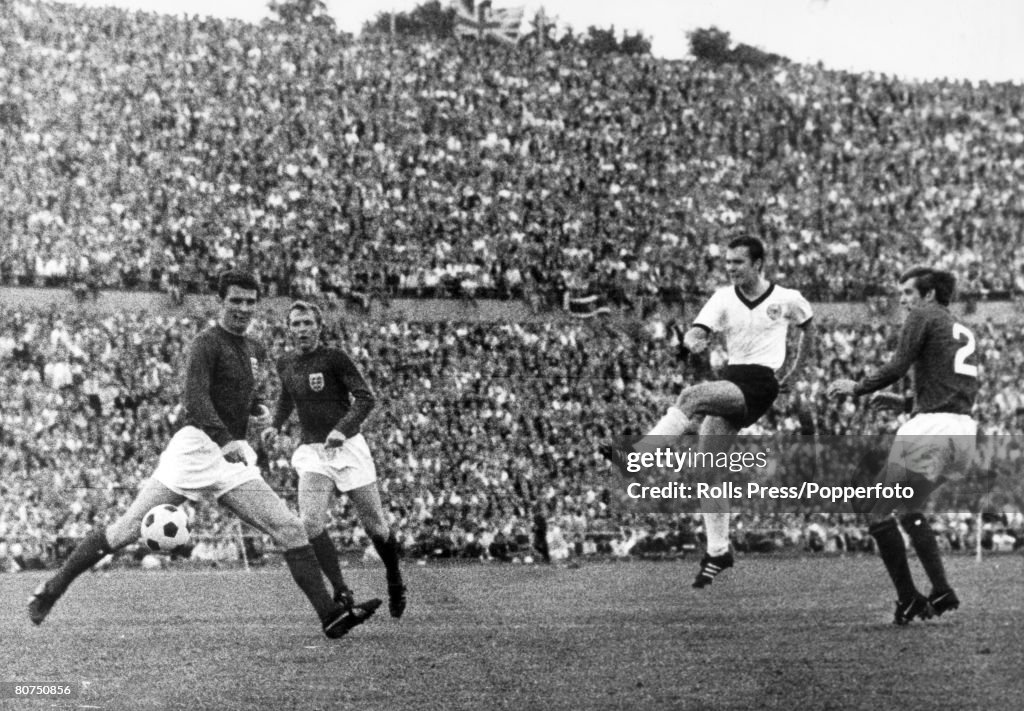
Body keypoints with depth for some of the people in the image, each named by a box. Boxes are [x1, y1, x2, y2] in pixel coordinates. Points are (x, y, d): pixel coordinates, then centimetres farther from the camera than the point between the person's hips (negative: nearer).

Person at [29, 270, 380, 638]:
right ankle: (51, 590, 6)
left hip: (234, 459, 7)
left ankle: (330, 614, -8)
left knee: (291, 530, -6)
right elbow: (196, 397, -23)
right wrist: (223, 439, -38)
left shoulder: (254, 349, 19)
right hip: (197, 445, -7)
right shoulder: (207, 343, -6)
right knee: (129, 529, -8)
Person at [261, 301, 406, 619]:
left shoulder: (334, 358, -8)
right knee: (311, 524, -18)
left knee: (375, 525, 2)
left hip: (348, 448, -4)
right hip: (312, 452, 4)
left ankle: (395, 584, 28)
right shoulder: (285, 364, 8)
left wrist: (342, 429, -28)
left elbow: (365, 398, -14)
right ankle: (341, 592, -11)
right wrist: (275, 426, 10)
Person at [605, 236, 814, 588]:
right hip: (730, 382, 5)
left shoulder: (787, 299, 2)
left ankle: (636, 454, -36)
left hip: (758, 387, -5)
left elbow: (808, 326, 23)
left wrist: (794, 368, 19)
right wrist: (693, 341, -32)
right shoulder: (723, 298, 7)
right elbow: (696, 332, -8)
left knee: (692, 395, -31)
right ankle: (718, 552, 10)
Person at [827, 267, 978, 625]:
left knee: (874, 511, -1)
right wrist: (903, 402, 30)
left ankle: (909, 601, -2)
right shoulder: (963, 332, 24)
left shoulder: (924, 316, 0)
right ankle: (942, 592, 15)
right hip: (964, 432, 9)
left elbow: (897, 367, -11)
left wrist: (856, 387, 3)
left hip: (931, 432, -9)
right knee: (909, 510, 24)